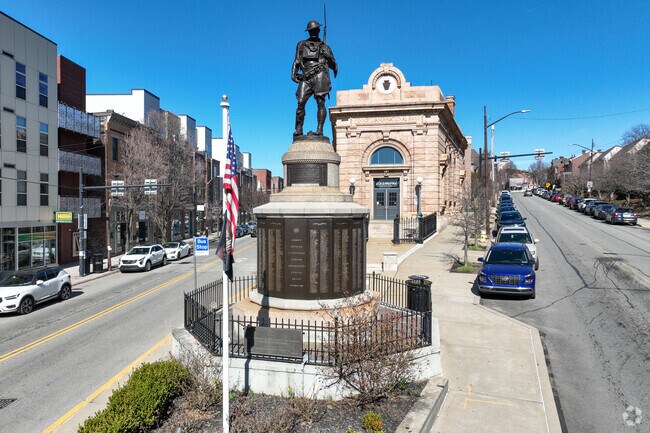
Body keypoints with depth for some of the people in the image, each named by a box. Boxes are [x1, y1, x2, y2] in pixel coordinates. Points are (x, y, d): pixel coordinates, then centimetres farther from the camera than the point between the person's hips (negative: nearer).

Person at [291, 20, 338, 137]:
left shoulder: (325, 47, 21)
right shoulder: (301, 45, 24)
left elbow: (334, 66, 18)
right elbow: (296, 61, 17)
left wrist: (328, 56, -1)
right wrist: (293, 74, 1)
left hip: (319, 76, -1)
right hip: (305, 78, 2)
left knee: (320, 102, -12)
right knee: (301, 103, -10)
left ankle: (320, 129, -15)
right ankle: (299, 129, -7)